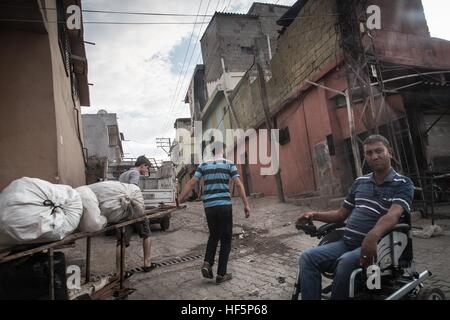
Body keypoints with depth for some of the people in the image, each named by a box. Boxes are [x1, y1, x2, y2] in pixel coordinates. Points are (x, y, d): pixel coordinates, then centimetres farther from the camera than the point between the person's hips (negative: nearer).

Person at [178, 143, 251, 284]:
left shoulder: (204, 165, 9)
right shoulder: (229, 164, 2)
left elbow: (191, 183, 2)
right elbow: (239, 184, -7)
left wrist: (179, 200, 5)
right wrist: (246, 204, -5)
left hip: (209, 206, 3)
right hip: (224, 205, -3)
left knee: (214, 235, 24)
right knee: (226, 239, 10)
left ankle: (207, 263, 7)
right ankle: (221, 274, 13)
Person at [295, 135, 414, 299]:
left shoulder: (403, 184, -1)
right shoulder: (360, 182, 16)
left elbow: (392, 215, -21)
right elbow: (341, 214, 22)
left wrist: (373, 236, -42)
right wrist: (314, 215, 6)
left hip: (375, 246, -5)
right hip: (346, 243, 5)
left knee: (346, 262, -34)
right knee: (308, 258, -16)